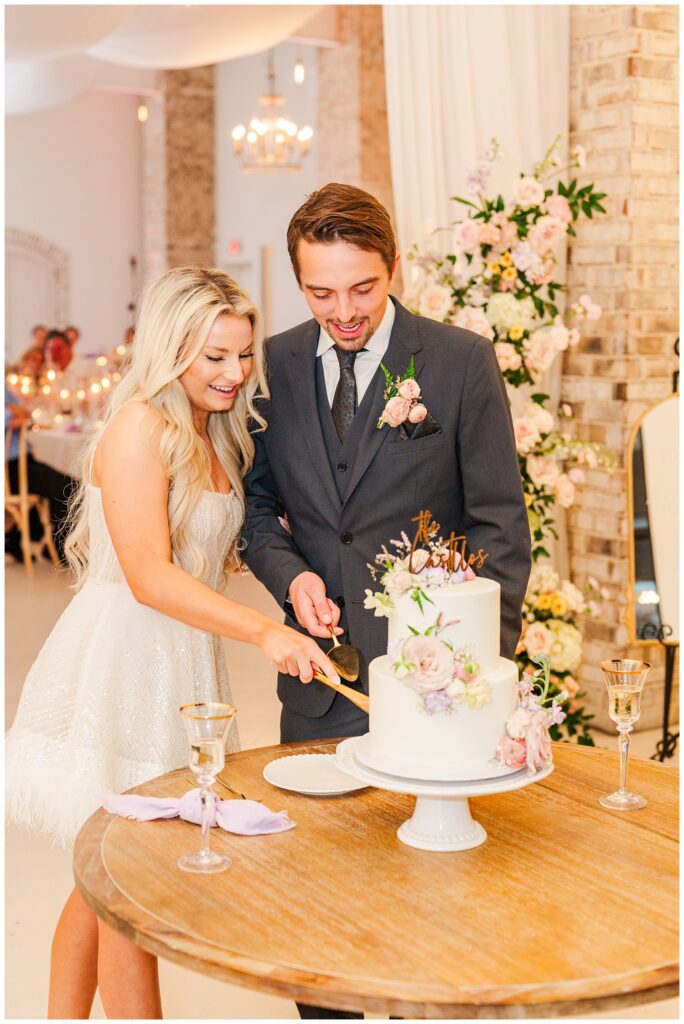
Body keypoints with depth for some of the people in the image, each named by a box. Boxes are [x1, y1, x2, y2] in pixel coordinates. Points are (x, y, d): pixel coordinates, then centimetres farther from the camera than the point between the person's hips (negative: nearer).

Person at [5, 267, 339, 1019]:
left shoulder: (215, 436, 13)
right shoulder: (140, 426, -14)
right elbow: (148, 576, -22)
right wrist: (262, 631, -32)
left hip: (175, 668, 9)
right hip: (117, 668, -9)